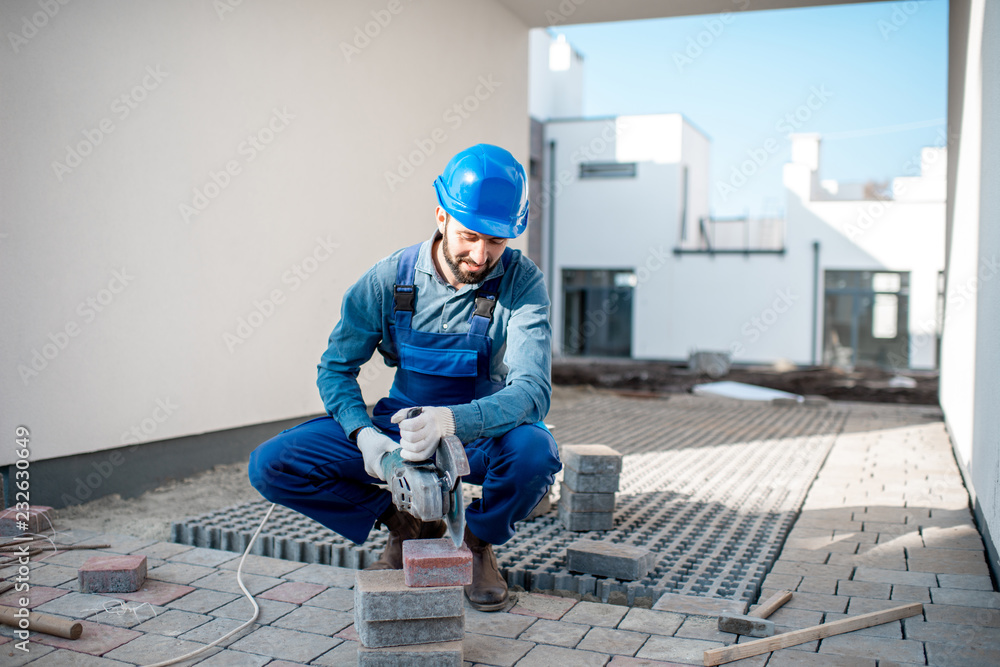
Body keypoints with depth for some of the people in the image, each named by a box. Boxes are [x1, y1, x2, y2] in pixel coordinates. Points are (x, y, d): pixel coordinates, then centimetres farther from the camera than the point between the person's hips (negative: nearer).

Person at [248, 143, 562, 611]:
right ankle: (407, 527, 5)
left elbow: (532, 391, -28)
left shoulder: (521, 282, -17)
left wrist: (451, 422, -47)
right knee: (271, 465, -14)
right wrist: (364, 434, -23)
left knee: (535, 450, -38)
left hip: (486, 431, -1)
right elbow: (336, 368, -3)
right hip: (401, 426, 2)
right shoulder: (389, 280, -11)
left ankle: (479, 542, -2)